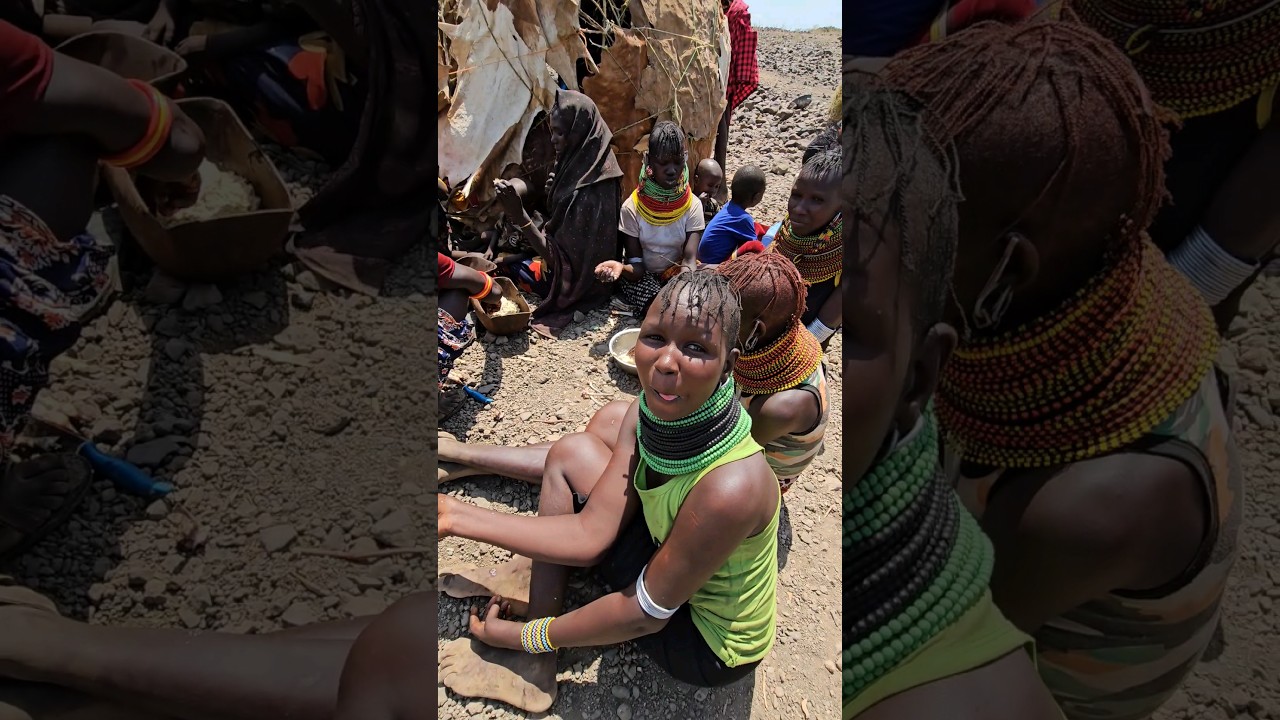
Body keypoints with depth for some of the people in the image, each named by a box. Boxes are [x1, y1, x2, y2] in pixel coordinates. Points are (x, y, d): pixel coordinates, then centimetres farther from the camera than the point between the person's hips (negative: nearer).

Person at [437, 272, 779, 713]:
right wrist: (458, 517, -17)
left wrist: (523, 636, -15)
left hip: (709, 645, -7)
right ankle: (535, 662, 2)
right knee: (572, 453, -4)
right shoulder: (647, 415, -16)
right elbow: (591, 532, -15)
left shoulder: (730, 486, -38)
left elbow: (646, 613, -27)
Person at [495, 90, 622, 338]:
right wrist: (553, 194, -7)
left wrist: (519, 214, -36)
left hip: (571, 287, -8)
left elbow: (561, 260, -30)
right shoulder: (577, 166, -5)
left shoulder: (590, 191, -31)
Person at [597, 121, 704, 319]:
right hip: (643, 276, -4)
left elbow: (689, 261, -21)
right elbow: (636, 267, -16)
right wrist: (621, 268, -42)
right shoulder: (632, 207, -15)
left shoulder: (692, 205, -11)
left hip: (677, 275, 4)